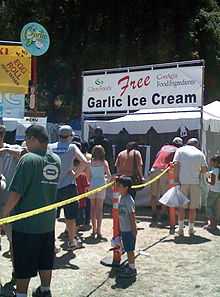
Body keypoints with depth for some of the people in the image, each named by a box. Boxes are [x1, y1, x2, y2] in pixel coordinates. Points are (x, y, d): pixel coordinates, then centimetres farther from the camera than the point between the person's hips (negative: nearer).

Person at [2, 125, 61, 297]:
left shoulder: (28, 159, -17)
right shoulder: (56, 160, 3)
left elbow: (16, 192, -19)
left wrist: (5, 213, -7)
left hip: (26, 222, -6)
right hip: (48, 220, 6)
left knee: (23, 263, 7)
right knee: (45, 260, 18)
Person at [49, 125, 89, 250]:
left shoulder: (50, 147, 2)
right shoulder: (72, 147, -3)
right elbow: (85, 162, -13)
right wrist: (75, 174, -1)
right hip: (68, 186, -2)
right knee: (70, 216, 12)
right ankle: (72, 241, 22)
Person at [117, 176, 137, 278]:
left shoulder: (128, 200, -21)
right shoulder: (122, 198, 7)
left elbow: (132, 215, -20)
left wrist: (134, 230, -19)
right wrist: (120, 228, 21)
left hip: (129, 230, -9)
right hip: (124, 229, 9)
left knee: (130, 249, 2)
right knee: (127, 249, 18)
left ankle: (132, 269, 12)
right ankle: (130, 265, 31)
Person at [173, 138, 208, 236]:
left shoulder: (180, 150, 5)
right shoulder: (200, 153, 9)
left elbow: (176, 164, -6)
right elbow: (205, 169, 5)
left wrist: (176, 178, -6)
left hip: (182, 181, -1)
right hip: (195, 182, 1)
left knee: (181, 206, 7)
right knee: (193, 207, 10)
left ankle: (181, 229, 7)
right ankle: (191, 229, 15)